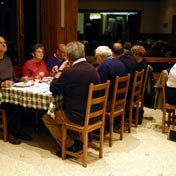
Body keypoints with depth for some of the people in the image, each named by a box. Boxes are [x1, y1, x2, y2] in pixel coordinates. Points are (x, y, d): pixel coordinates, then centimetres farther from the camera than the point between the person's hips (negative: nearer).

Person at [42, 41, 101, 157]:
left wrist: (60, 70, 2)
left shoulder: (69, 72, -22)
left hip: (79, 117, -8)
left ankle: (70, 145, 12)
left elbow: (53, 89, -6)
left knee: (47, 118, 13)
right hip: (93, 114, 8)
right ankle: (78, 139, 26)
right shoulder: (93, 70, 2)